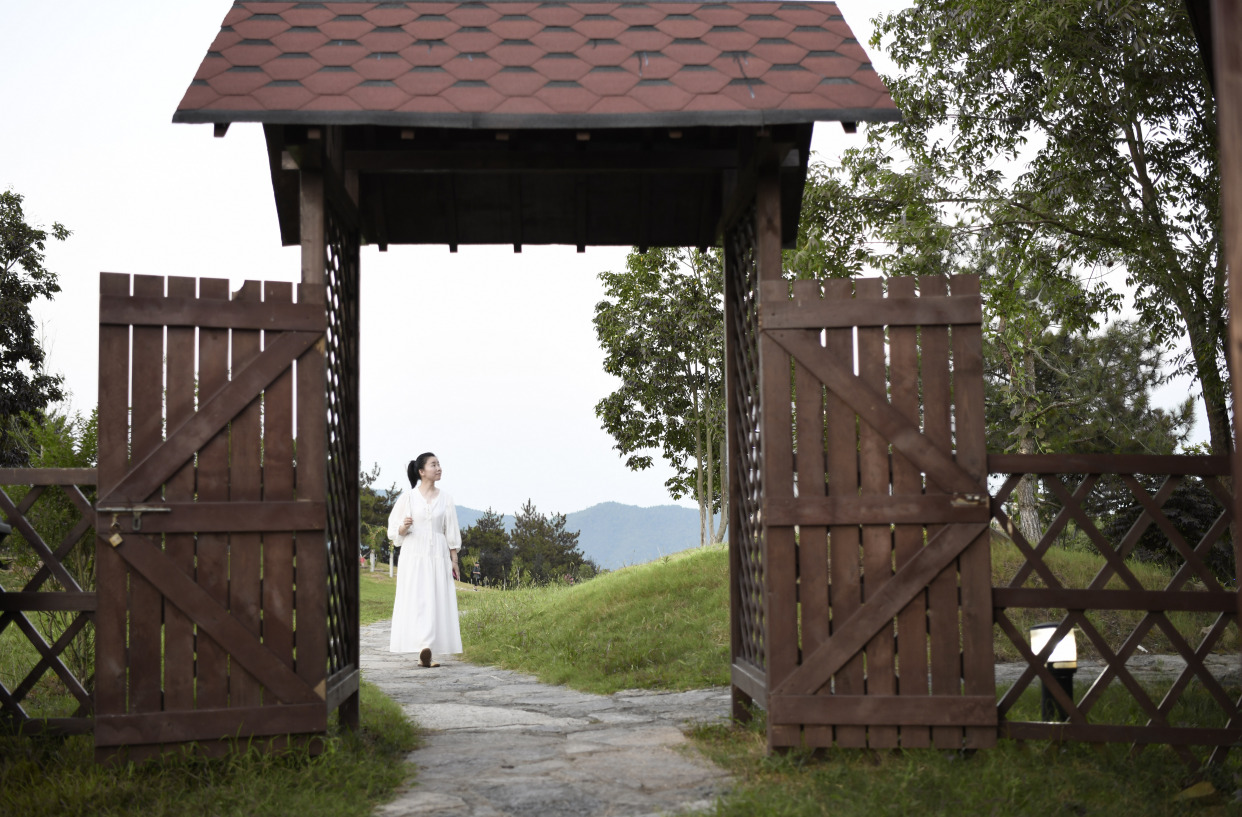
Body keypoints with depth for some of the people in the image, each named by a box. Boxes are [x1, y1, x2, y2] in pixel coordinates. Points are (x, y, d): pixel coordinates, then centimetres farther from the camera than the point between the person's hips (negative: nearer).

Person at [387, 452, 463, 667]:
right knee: (415, 601, -10)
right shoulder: (408, 497, 2)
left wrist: (454, 561, 5)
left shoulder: (445, 498, 9)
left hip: (438, 556, 2)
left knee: (436, 602, -2)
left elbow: (451, 532, 10)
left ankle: (427, 652, 2)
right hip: (413, 556, -2)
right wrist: (404, 527, -16)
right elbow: (394, 530, 6)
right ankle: (421, 648, -12)